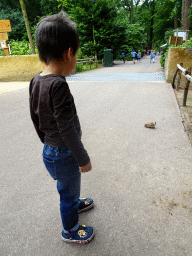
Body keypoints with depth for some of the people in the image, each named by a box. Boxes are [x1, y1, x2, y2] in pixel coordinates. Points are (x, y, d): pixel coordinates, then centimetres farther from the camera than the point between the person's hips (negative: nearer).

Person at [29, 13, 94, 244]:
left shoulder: (36, 81, -3)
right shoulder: (58, 86, -29)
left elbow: (35, 118, 7)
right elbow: (67, 130, -26)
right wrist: (83, 159, -14)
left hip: (50, 150, 8)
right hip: (64, 155, -8)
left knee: (69, 187, 32)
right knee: (68, 192, 17)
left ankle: (75, 203, 59)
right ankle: (70, 231, 42)